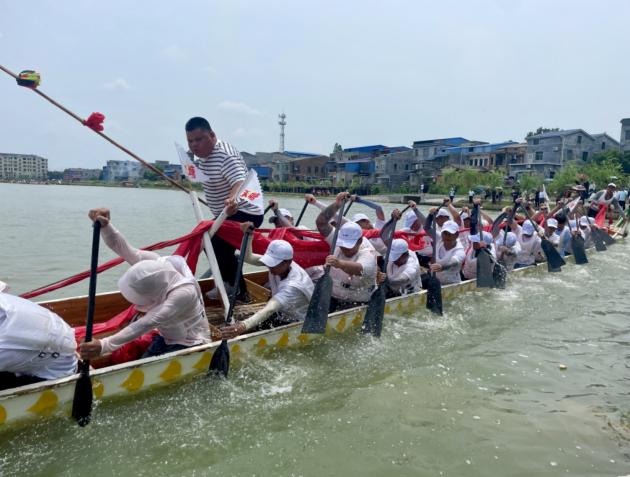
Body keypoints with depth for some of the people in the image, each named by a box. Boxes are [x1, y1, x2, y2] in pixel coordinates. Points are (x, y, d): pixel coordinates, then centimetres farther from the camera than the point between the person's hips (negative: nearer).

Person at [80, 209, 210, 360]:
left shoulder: (184, 293, -36)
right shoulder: (156, 263, -19)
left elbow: (146, 324, -43)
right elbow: (124, 249, -26)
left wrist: (104, 345, -50)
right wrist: (105, 225, -46)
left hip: (190, 344, -7)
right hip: (167, 338, 7)